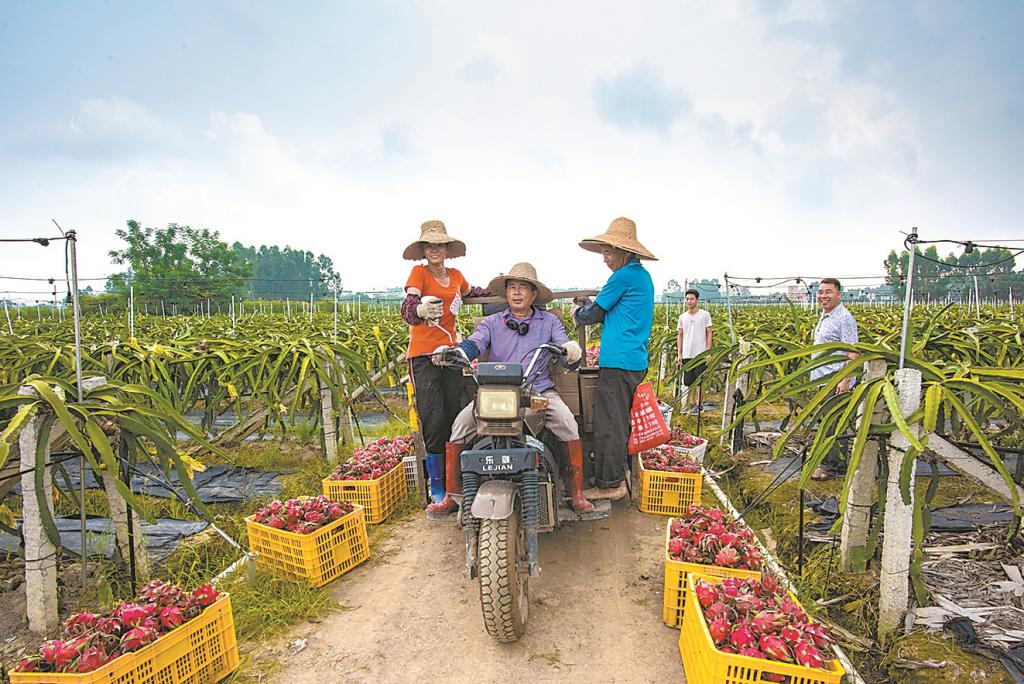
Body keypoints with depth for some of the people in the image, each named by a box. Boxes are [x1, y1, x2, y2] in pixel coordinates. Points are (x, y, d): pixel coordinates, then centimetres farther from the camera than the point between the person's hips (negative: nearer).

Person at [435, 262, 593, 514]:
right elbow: (473, 344, -4)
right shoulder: (492, 323, 14)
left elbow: (567, 353, -1)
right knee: (460, 425, -18)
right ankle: (452, 495, -5)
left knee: (568, 425, -24)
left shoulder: (549, 321, 11)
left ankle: (577, 493, -10)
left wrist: (572, 351, -27)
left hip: (539, 389, -1)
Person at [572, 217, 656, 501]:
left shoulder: (624, 276, -13)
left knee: (608, 424, -2)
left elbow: (595, 312, -5)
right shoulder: (643, 275, 17)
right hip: (636, 360, 10)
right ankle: (616, 475, 27)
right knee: (618, 422, 17)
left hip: (619, 361, -10)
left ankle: (609, 484, 6)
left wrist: (578, 312, 14)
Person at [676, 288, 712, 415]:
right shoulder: (682, 317, 9)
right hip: (687, 355, 4)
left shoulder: (705, 315, -1)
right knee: (689, 382, 8)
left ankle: (699, 405, 6)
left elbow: (709, 334, 0)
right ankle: (692, 404, 17)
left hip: (701, 354, -4)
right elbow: (680, 336, 11)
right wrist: (679, 354, 6)